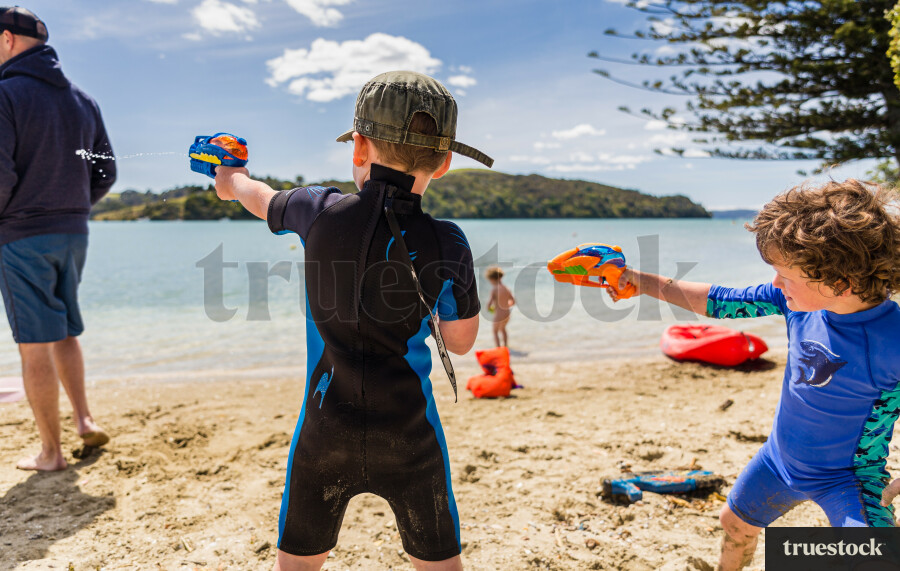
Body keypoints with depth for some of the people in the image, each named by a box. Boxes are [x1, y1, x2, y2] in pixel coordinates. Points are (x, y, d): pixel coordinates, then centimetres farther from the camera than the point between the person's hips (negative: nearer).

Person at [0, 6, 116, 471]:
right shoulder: (83, 100, 10)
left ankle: (50, 452, 9)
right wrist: (73, 210, 16)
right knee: (64, 333, 21)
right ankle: (84, 419, 18)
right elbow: (105, 173, 11)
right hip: (74, 233, 7)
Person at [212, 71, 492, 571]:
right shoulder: (447, 243, -11)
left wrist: (233, 179, 39)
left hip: (325, 430, 1)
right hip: (408, 435, 0)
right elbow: (460, 341, 1)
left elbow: (261, 199, 16)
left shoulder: (321, 211, -8)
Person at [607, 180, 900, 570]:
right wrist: (641, 281, -10)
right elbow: (718, 302, -10)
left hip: (847, 477, -5)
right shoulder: (798, 298, -18)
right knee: (736, 522, 24)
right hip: (780, 457, 5)